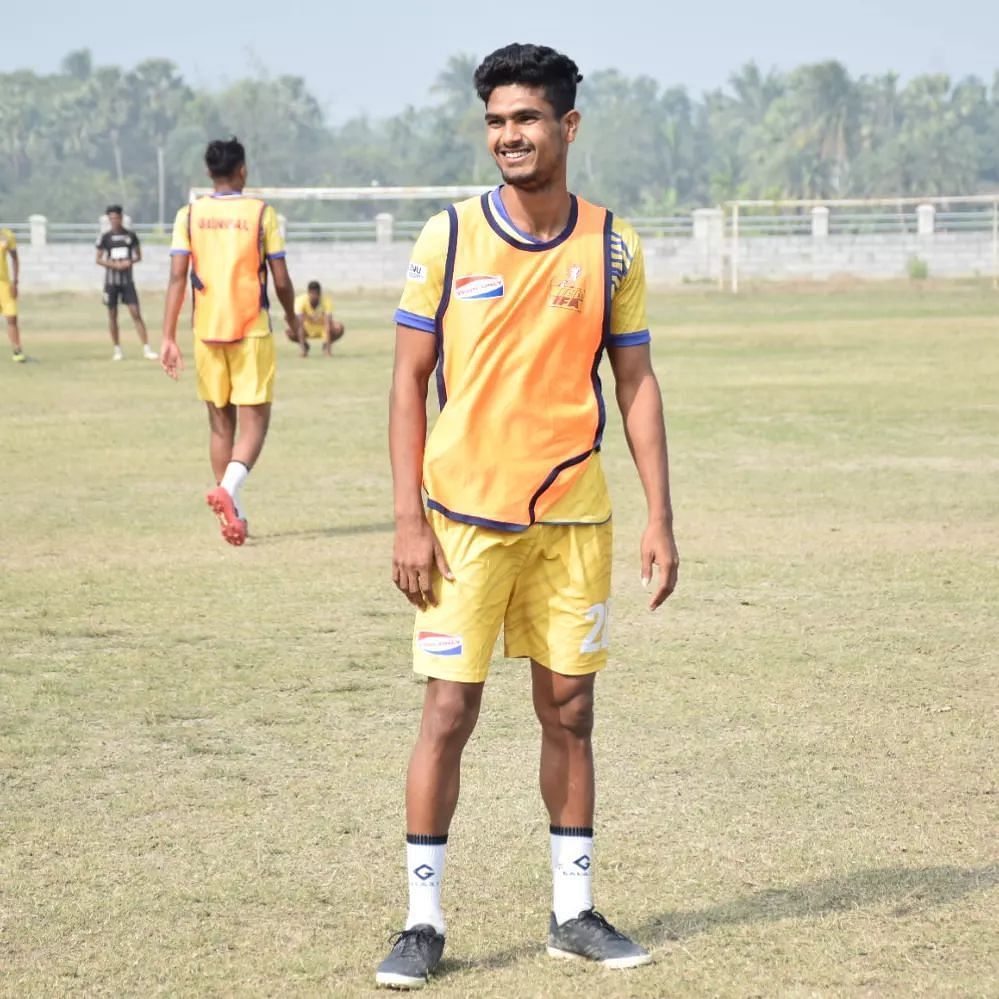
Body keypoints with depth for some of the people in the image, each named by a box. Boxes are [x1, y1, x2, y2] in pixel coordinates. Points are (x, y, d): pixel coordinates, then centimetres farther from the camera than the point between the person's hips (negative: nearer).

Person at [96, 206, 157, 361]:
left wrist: (130, 262, -10)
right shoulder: (105, 237, 0)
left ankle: (146, 348, -9)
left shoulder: (131, 235, 4)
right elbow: (99, 259, 1)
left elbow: (138, 255, 11)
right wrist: (114, 264, -14)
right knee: (112, 315, 4)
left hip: (127, 280, 0)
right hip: (111, 280, 0)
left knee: (136, 313, -8)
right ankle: (117, 349, 15)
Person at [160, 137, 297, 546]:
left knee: (221, 424, 14)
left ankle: (234, 514, 17)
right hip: (252, 330, -3)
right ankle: (228, 487, -27)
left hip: (207, 331, 3)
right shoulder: (261, 213, -3)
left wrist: (168, 338, -5)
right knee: (254, 421, -1)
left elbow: (177, 277, -5)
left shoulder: (189, 215, 2)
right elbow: (281, 280, -3)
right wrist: (292, 318, 15)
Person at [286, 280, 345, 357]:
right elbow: (300, 325, -34)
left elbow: (328, 324, -33)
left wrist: (328, 345, -41)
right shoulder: (301, 300, -28)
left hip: (322, 329, 0)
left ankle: (326, 346, 1)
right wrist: (302, 346, -41)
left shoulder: (327, 300, -27)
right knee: (289, 332, -29)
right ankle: (304, 345, 4)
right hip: (307, 329, 0)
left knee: (339, 328, -31)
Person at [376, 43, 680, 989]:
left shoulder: (611, 247, 4)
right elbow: (409, 380, -1)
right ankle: (423, 922, 5)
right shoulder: (447, 238, -2)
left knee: (569, 711, 8)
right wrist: (408, 519, -7)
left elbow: (636, 383, 8)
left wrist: (660, 519, 2)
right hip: (465, 518, -2)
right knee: (448, 709, -3)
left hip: (574, 519, 2)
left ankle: (572, 911, 19)